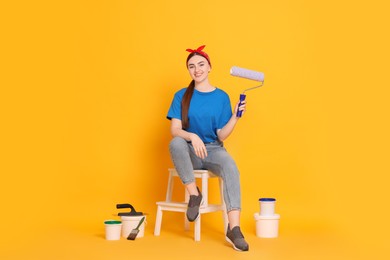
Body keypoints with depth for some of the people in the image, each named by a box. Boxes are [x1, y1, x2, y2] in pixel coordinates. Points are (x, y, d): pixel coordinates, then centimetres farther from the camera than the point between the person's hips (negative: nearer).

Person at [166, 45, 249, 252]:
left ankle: (234, 229, -41)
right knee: (176, 143, -35)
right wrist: (193, 137, -27)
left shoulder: (222, 97, 4)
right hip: (189, 152, 0)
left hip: (213, 150, 0)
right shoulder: (182, 96, 3)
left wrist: (235, 117, -17)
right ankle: (194, 194, -20)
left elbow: (221, 136, -1)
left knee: (230, 167, -34)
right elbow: (175, 130, -7)